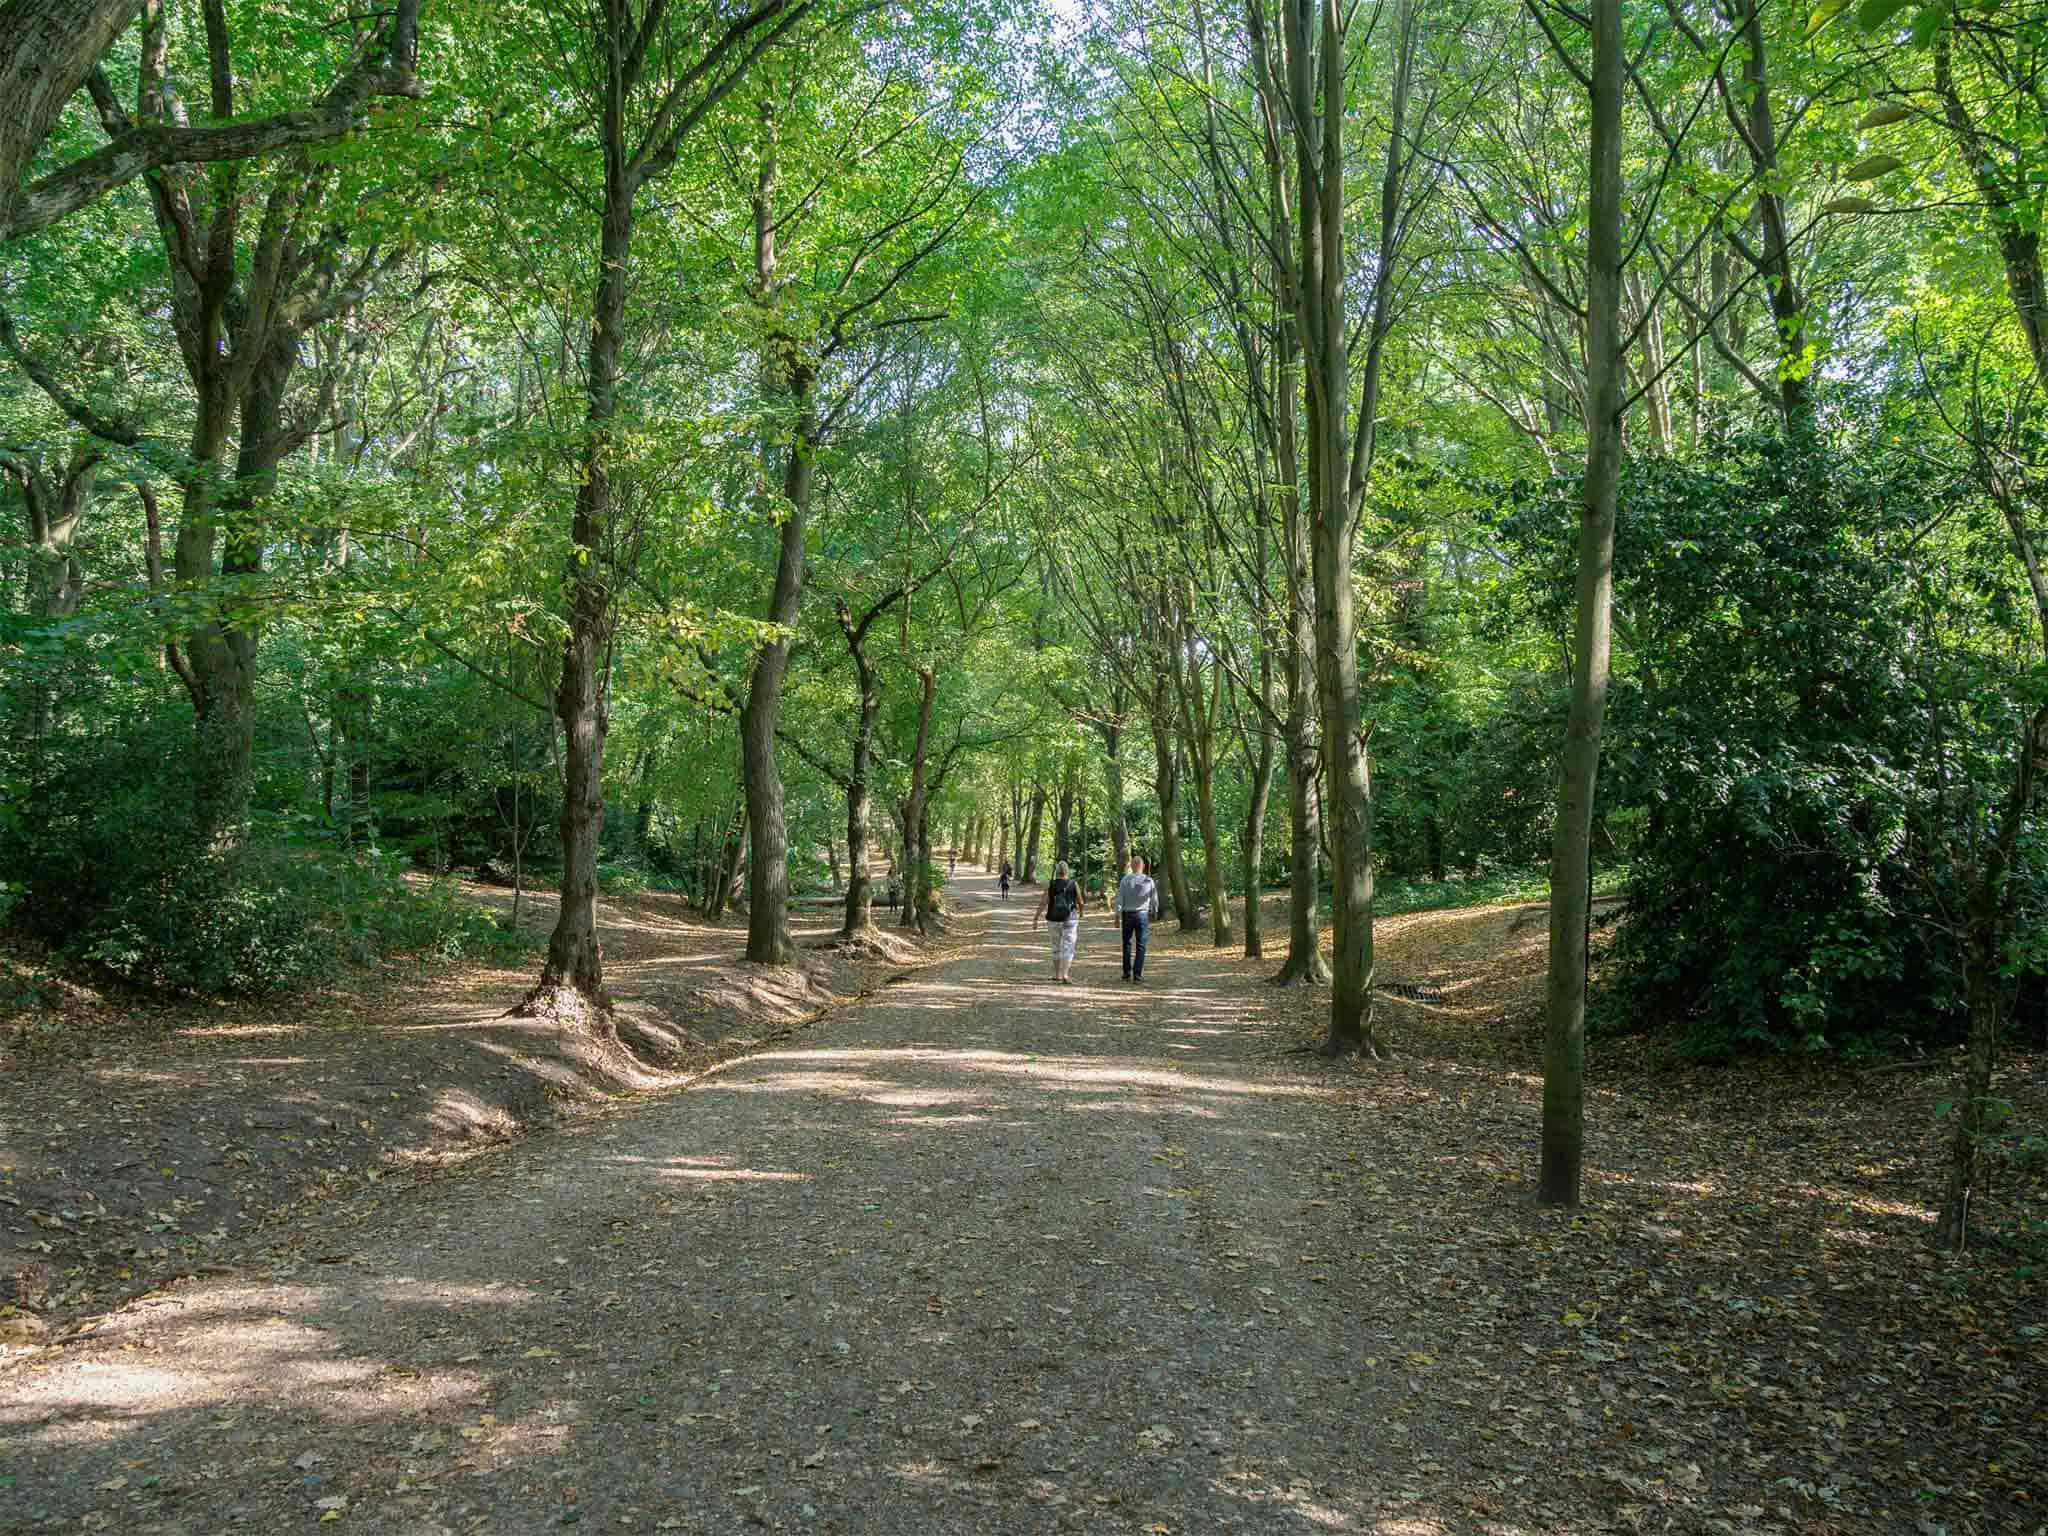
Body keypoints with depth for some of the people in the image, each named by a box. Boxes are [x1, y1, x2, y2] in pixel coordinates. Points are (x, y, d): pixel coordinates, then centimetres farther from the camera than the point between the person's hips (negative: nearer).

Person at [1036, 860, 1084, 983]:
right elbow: (1080, 902, 4)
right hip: (1070, 919, -2)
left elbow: (1044, 902, -11)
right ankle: (1065, 975, -18)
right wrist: (1081, 911, 25)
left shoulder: (1049, 884, -4)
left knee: (1056, 946, 17)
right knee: (1068, 947, -4)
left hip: (1054, 919, 2)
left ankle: (1057, 974, 25)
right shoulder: (1073, 885, -4)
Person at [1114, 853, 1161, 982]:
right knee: (1141, 945, 3)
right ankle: (1138, 974, -1)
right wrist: (1154, 913, 19)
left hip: (1127, 914, 0)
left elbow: (1120, 898, -7)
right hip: (1143, 914, 0)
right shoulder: (1148, 880, -3)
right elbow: (1154, 899, 3)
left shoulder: (1125, 880, -6)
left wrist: (1117, 915, -2)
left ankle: (1127, 973, 11)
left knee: (1127, 944, 10)